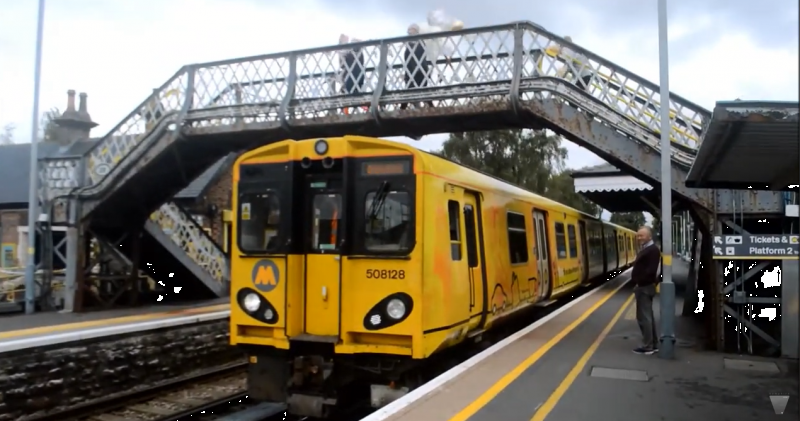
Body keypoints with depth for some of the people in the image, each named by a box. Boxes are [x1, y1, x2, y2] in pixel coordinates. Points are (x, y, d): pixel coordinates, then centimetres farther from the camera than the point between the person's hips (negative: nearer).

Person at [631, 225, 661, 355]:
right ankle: (653, 344, 22)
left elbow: (651, 270, -25)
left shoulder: (653, 250, -16)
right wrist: (637, 283, 9)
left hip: (644, 287, -11)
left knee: (643, 317, -6)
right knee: (648, 316, 15)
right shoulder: (645, 249, 16)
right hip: (643, 287, 11)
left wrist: (639, 283, -20)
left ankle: (648, 346, 0)